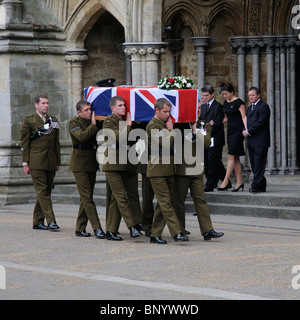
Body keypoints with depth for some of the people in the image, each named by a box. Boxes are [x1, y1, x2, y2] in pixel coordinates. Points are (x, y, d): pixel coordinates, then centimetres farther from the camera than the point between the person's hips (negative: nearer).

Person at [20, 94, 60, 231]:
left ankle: (38, 222, 15)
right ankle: (51, 221, -16)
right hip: (36, 162, -5)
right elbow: (24, 143, -1)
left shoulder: (53, 121, 16)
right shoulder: (29, 121, 0)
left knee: (46, 192, 7)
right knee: (42, 191, -10)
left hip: (50, 163, 6)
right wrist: (25, 163, -6)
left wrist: (58, 162, 16)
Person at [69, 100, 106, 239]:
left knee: (86, 197, 9)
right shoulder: (74, 123, -8)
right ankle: (97, 228, -13)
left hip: (92, 163, 7)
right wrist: (94, 125, -23)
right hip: (80, 163, -7)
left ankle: (80, 228, 15)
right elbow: (82, 136, -24)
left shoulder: (93, 122, 11)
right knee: (87, 197, -9)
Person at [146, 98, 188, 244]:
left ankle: (155, 235, 11)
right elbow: (166, 144, -19)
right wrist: (170, 130, -7)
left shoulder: (165, 124, 17)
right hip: (157, 170, -8)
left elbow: (172, 145, 20)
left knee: (163, 204, 7)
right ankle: (177, 232, -13)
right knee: (166, 203, -8)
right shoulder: (153, 125, -10)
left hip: (168, 169, 9)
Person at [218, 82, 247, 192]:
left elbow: (244, 116, -11)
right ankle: (239, 182, 9)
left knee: (231, 156, -11)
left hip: (238, 130, -8)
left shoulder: (239, 102, -8)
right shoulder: (225, 103, 14)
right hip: (230, 130, 8)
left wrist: (246, 128, -24)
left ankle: (226, 181, -12)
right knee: (235, 157, 7)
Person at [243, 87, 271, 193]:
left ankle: (256, 185, -14)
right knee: (254, 164, 7)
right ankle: (261, 186, 12)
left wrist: (249, 132, -12)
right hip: (251, 141, 9)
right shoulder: (249, 108, 23)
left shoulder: (263, 106, -6)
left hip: (260, 141, -9)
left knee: (259, 164, -10)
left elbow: (260, 122, -15)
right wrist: (246, 131, 4)